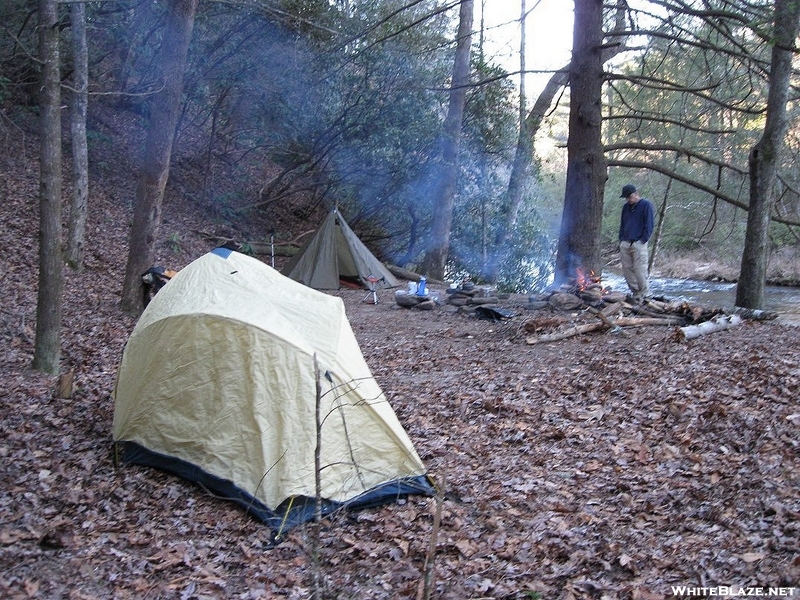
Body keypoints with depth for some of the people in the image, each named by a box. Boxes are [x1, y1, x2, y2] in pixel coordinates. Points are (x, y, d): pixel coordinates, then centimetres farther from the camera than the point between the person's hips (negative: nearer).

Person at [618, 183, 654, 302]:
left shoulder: (646, 205, -1)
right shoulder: (626, 207, 18)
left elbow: (649, 225, -5)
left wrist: (643, 240, -10)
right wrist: (621, 240, 12)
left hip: (638, 244, -6)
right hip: (625, 243, 7)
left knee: (640, 271, -9)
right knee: (627, 270, 4)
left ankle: (645, 296, 0)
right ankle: (636, 294, 14)